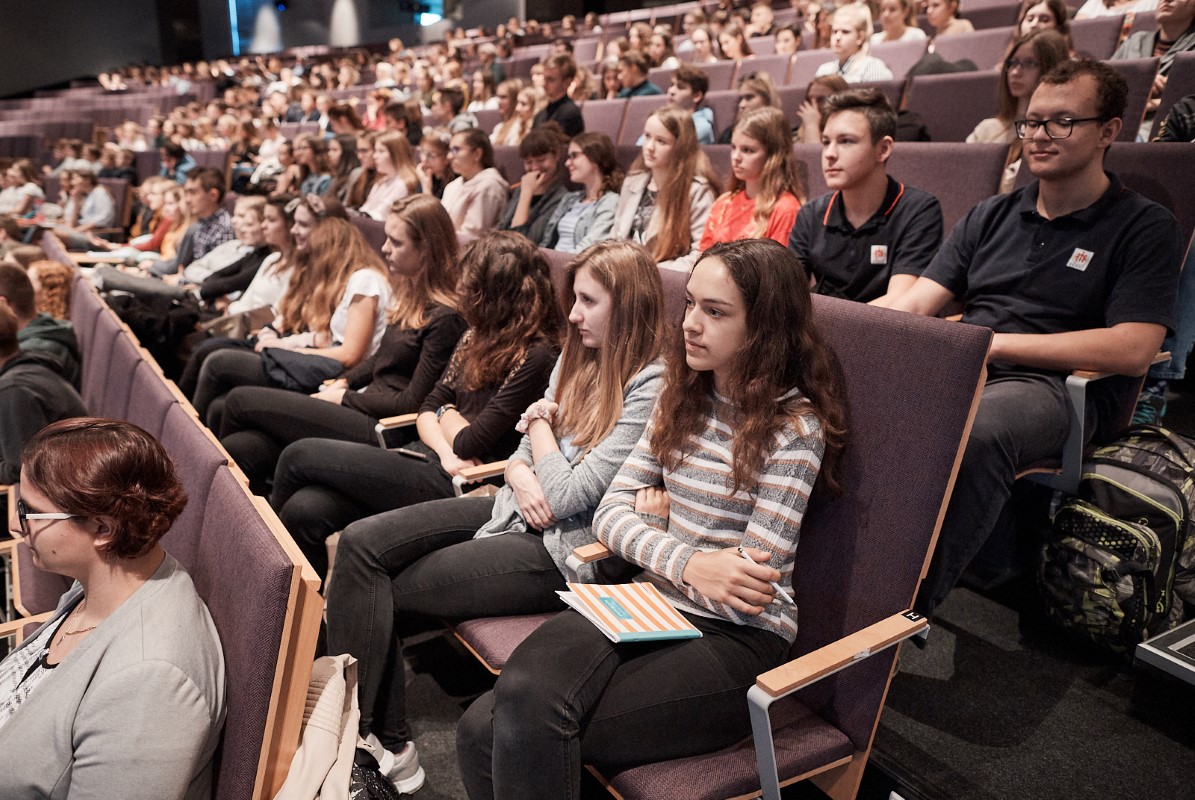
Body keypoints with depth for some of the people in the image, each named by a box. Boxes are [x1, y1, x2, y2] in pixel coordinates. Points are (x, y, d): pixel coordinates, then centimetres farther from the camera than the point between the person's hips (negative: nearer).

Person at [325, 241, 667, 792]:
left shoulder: (651, 386, -18)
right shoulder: (577, 357, 8)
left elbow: (567, 496, -20)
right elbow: (524, 454, 12)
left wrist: (541, 422, -4)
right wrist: (521, 476, -12)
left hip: (568, 550, -8)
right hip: (519, 512, 9)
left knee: (383, 589, -8)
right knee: (362, 543, -7)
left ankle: (380, 739, 11)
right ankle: (380, 737, -4)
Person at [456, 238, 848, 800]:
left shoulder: (795, 427, -9)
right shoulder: (682, 399, 10)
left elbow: (749, 588, -13)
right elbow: (611, 513, 5)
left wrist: (660, 516, -5)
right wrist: (686, 562, -13)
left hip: (737, 640, -5)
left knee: (530, 730, -26)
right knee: (481, 726, -21)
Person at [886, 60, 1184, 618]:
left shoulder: (1143, 227, 8)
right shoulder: (991, 216, 22)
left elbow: (1132, 351, -6)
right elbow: (915, 304, 14)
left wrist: (993, 342, -10)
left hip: (1045, 384, -4)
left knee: (976, 437, -40)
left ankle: (905, 610, -31)